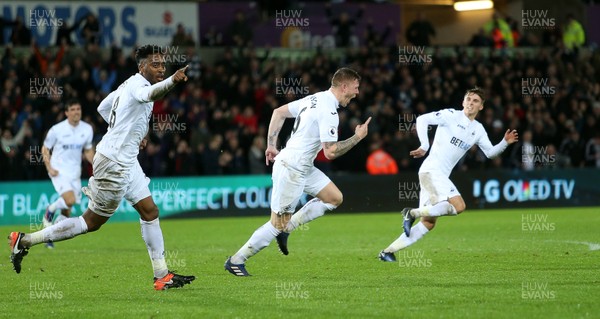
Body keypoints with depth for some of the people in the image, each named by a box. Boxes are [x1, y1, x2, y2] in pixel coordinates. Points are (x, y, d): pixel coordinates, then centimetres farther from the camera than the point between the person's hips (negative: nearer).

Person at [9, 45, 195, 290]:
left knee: (149, 211, 8)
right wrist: (172, 81, -64)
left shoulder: (129, 84, 11)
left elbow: (103, 108, 25)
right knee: (93, 222, 0)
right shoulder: (137, 84, -18)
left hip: (126, 161, 10)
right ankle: (25, 240, 8)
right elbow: (150, 94, -44)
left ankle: (162, 275, 13)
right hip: (113, 163, -10)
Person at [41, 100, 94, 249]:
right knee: (70, 200, -26)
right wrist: (49, 168, -11)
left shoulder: (87, 129, 2)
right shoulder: (56, 130, -10)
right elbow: (45, 149, 1)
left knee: (67, 212, 4)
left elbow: (88, 150, 15)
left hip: (75, 173, 4)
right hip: (59, 172, -4)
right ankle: (50, 210, 5)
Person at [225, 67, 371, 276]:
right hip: (291, 170, -10)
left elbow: (279, 112, 16)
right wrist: (357, 137, -11)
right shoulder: (329, 112, -20)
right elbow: (330, 152, -21)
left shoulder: (315, 99, 9)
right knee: (278, 224, -3)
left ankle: (285, 228, 12)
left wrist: (271, 145, 18)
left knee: (334, 198, 11)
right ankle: (236, 261, 6)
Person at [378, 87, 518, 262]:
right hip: (431, 170, -8)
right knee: (458, 205, -24)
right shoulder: (451, 115, -4)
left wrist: (505, 142, 5)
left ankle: (388, 252, 6)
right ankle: (413, 213, -16)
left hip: (441, 175, 8)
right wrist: (424, 146, -19)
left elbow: (490, 152, 23)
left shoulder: (478, 129, 17)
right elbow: (422, 119, -11)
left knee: (428, 223, 4)